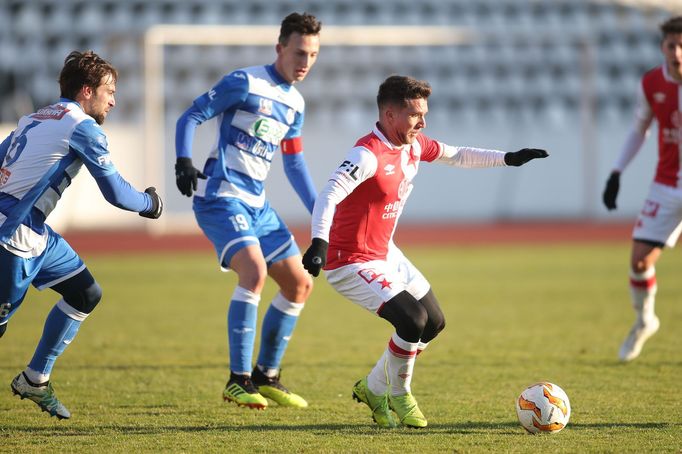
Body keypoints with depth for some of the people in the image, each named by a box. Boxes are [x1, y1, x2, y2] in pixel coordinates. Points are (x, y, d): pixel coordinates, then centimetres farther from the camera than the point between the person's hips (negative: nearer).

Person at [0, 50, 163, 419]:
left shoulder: (35, 119, 17)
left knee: (86, 294, 12)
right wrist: (150, 203, 9)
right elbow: (115, 192, -9)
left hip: (35, 233, 9)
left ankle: (35, 379, 17)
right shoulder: (83, 127, -9)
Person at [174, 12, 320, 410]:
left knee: (300, 284, 8)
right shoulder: (245, 83, -9)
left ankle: (266, 377, 19)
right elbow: (191, 117, -9)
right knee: (255, 270, -27)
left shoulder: (295, 104, 14)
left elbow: (294, 164, 23)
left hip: (257, 205, 9)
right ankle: (238, 380, -22)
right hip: (221, 197, -9)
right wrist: (184, 161, -25)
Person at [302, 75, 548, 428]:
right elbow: (328, 196, -40)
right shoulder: (369, 154, -27)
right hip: (350, 263, -10)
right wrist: (320, 242, -55)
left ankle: (374, 388, 29)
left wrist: (507, 159, 12)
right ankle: (398, 395, 2)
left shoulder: (414, 145, 1)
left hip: (386, 253, 10)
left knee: (434, 323, 13)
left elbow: (457, 156, 19)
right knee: (412, 319, -23)